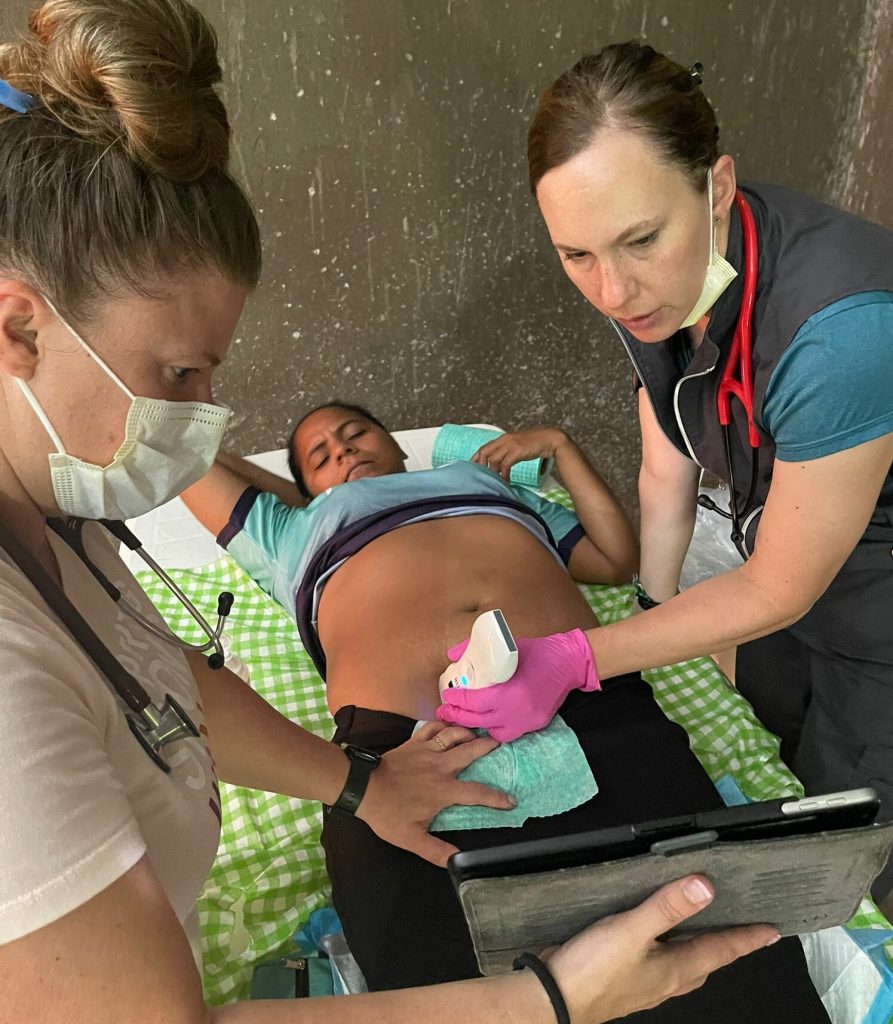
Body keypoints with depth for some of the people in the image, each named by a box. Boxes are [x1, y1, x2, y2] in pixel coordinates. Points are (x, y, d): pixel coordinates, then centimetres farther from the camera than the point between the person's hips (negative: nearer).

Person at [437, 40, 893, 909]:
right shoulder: (646, 281, -17)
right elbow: (667, 470, -3)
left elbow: (776, 592, -27)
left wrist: (575, 662, -25)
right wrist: (655, 606, 2)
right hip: (786, 583, 6)